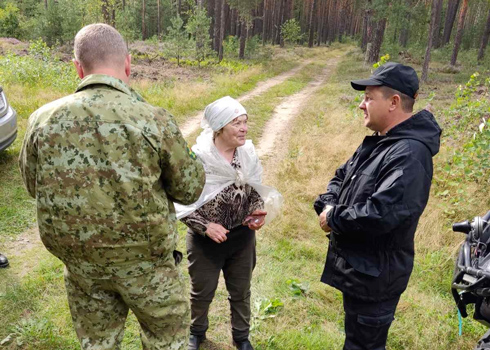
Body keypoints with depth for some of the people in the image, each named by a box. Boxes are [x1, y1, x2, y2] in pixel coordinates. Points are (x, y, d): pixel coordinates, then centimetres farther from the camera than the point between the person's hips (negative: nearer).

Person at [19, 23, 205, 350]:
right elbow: (190, 189, -9)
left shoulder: (43, 120, -9)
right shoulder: (153, 120, -20)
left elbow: (33, 184, 8)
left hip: (79, 259, 4)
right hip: (143, 259, -3)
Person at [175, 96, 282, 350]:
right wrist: (205, 227, -24)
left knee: (241, 291, 20)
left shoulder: (248, 154, -6)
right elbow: (181, 203, -15)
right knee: (202, 291, 17)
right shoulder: (197, 158, -20)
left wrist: (258, 212, -12)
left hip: (242, 237, 4)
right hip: (205, 240, -3)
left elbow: (256, 191, 7)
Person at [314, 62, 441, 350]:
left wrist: (334, 219, -19)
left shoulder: (409, 154, -26)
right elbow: (342, 176, 15)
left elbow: (381, 214, -35)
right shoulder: (377, 142, 7)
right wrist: (328, 205, -6)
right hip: (357, 266, 10)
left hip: (375, 275, -9)